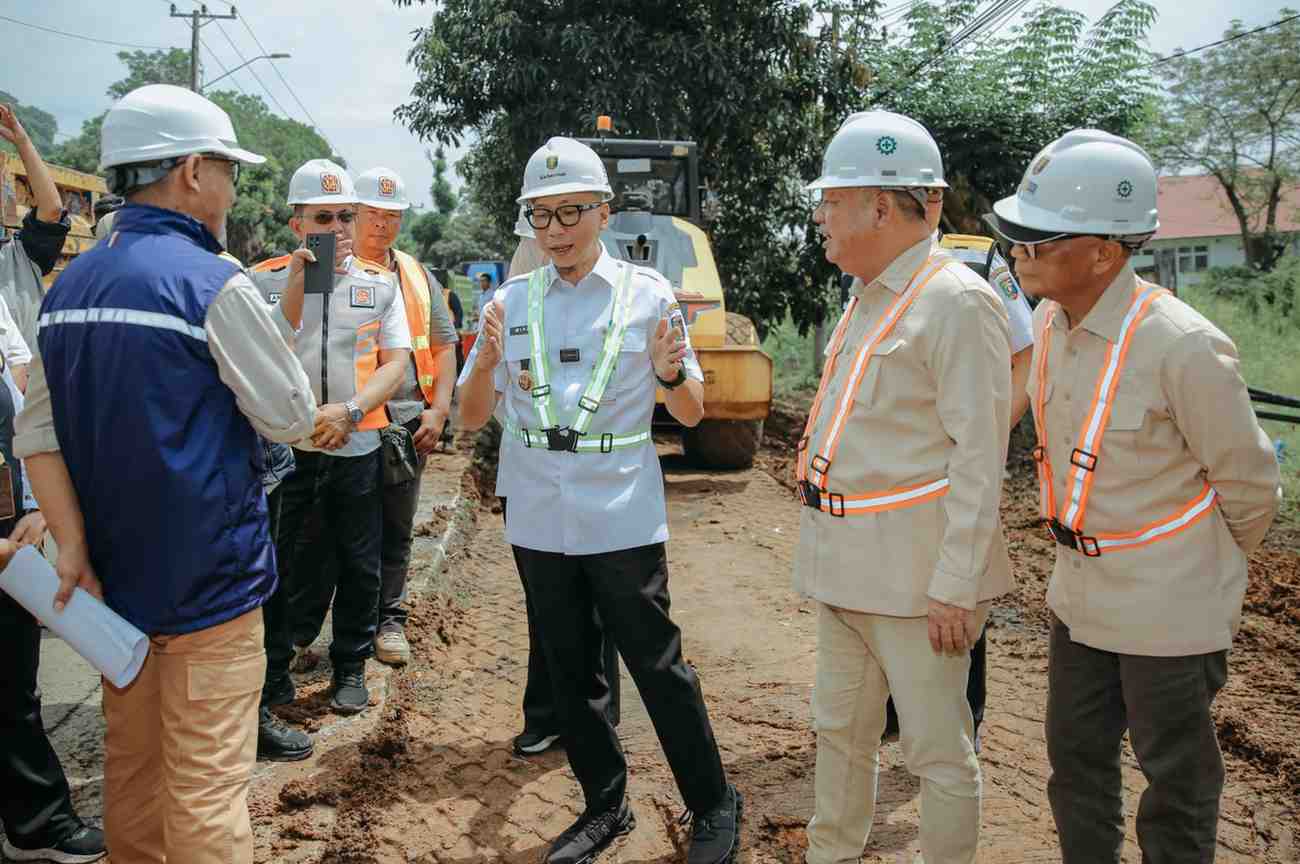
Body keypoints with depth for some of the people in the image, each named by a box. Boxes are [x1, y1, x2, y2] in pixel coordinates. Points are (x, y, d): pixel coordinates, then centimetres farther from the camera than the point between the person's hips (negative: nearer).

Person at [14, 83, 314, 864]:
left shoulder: (69, 287, 7)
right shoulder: (214, 284, -15)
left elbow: (39, 433, 3)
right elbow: (292, 420, -9)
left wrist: (74, 548, -1)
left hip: (115, 573, 7)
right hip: (206, 575, -7)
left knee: (132, 765, 20)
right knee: (207, 786, 2)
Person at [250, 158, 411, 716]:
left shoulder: (380, 283, 7)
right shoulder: (265, 281, 3)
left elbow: (396, 364, 2)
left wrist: (349, 409, -14)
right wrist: (298, 283, -16)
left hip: (358, 448, 1)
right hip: (285, 447, -1)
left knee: (359, 566, 10)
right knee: (279, 566, 7)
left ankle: (351, 667, 28)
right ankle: (271, 672, 24)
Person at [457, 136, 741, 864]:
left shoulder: (648, 294, -2)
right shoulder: (512, 301, 5)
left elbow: (691, 414, 3)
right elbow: (473, 418, 5)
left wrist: (670, 374, -18)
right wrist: (489, 359, -14)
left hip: (623, 520, -3)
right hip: (539, 522, 4)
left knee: (659, 667, 4)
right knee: (569, 671, 15)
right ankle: (605, 805, 34)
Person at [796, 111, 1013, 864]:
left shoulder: (957, 301, -14)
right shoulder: (869, 297, 14)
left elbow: (979, 455, -18)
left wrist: (955, 585, -19)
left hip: (916, 569, -9)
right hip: (845, 563, 9)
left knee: (938, 748, 6)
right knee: (840, 730, 20)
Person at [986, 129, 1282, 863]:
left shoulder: (1182, 346, -26)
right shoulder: (1051, 321, -4)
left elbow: (1250, 485, -12)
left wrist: (1211, 570, 4)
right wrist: (1080, 548, 16)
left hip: (1168, 608, -7)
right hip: (1081, 594, 7)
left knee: (1176, 778, 13)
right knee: (1077, 763, 21)